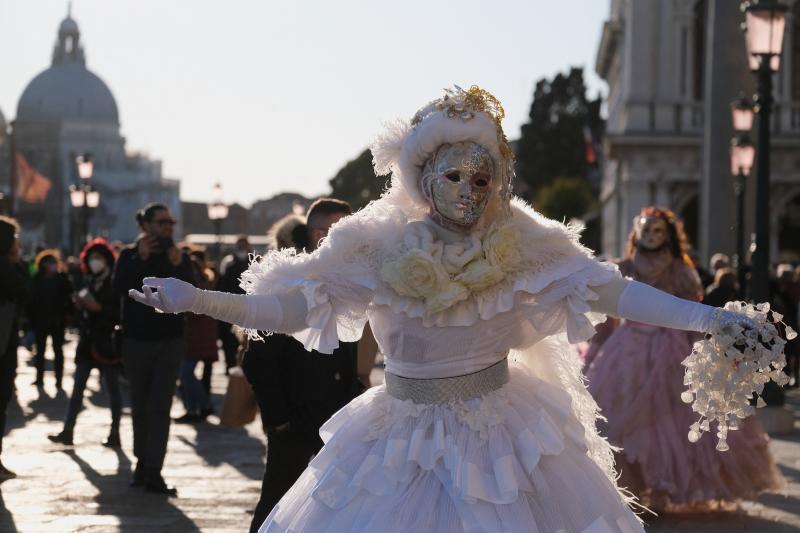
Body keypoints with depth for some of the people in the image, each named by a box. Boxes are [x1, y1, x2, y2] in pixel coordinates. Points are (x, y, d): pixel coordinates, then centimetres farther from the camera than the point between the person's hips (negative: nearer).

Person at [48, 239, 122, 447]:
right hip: (88, 340, 6)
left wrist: (99, 307, -21)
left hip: (108, 342, -6)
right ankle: (67, 431, 3)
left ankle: (115, 433, 10)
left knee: (112, 387, 3)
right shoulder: (89, 281, 12)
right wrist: (80, 304, 0)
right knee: (77, 386, 3)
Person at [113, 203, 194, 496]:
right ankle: (142, 461, 24)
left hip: (170, 340, -1)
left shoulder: (180, 257, 4)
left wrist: (179, 267, -21)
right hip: (137, 339, 1)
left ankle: (153, 472, -14)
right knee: (140, 406, 9)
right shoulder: (130, 255, 2)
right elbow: (119, 287, -16)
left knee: (160, 406, -9)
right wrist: (141, 259, -22)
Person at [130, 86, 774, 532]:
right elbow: (287, 309, -5)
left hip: (501, 434, 0)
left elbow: (611, 291, -6)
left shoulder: (522, 245, -5)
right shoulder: (379, 248, -7)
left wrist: (705, 317, -14)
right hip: (405, 441, 0)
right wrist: (193, 299, -14)